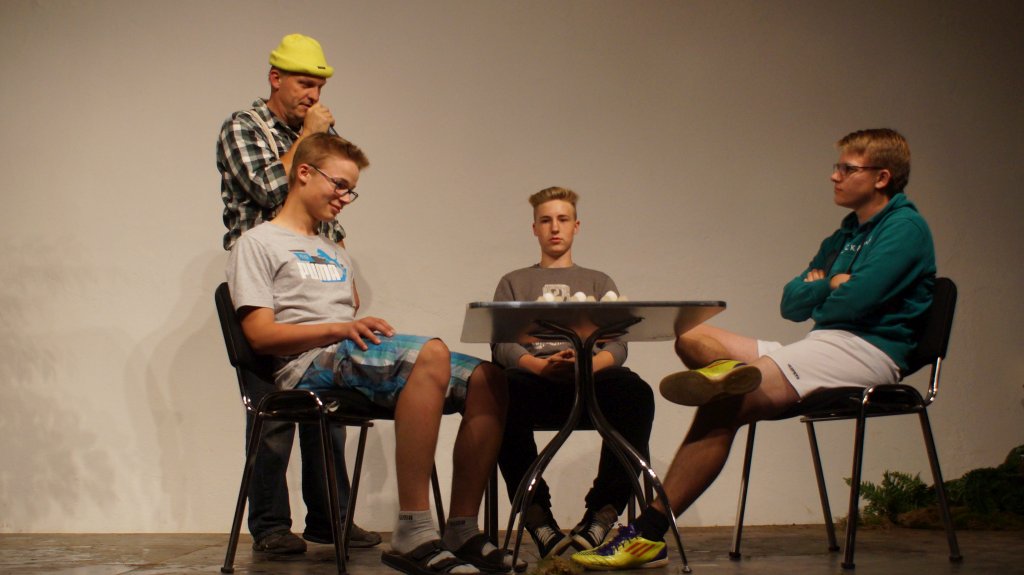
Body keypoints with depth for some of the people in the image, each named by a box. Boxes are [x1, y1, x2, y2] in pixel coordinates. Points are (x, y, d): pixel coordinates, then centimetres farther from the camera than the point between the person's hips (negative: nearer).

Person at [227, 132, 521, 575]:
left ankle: (461, 532, -16)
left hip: (355, 356, 8)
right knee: (430, 353, -35)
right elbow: (261, 335, -6)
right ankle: (412, 535, -40)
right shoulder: (257, 244, 8)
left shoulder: (336, 253, 34)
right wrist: (340, 329, -18)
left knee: (487, 380, -13)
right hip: (308, 364, -8)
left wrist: (369, 329, 2)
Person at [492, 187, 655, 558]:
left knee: (635, 392, -35)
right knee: (504, 396, -38)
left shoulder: (599, 282, 27)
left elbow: (617, 346, 11)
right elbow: (502, 346, 7)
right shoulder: (514, 283, 24)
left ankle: (603, 513, -30)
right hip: (535, 380, -1)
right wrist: (542, 365, -16)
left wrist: (589, 363, -15)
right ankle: (536, 513, -30)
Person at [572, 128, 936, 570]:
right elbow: (790, 304, 18)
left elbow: (853, 301, -16)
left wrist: (817, 292, 5)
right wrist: (826, 286, -2)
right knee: (691, 338, -7)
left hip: (864, 350, -9)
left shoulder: (905, 228, -2)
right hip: (822, 345, 9)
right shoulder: (844, 236, 26)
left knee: (723, 405, -26)